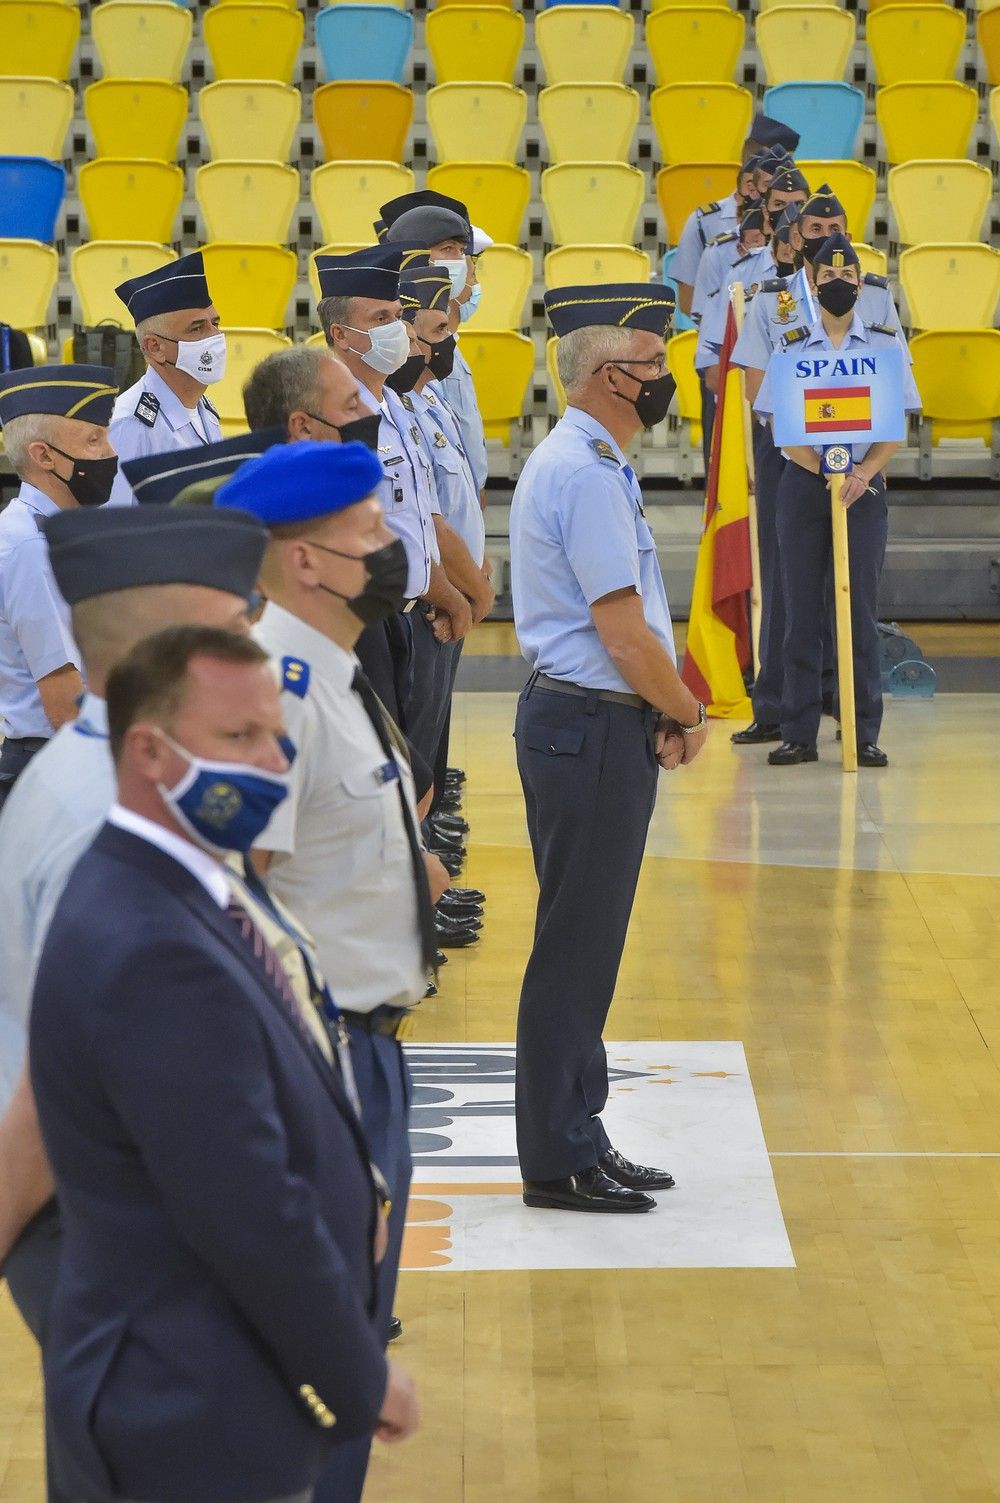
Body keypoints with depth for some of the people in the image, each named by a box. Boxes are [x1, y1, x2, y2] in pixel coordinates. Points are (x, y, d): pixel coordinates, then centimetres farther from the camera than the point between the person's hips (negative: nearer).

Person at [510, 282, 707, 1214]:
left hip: (580, 719, 10)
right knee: (576, 949, -3)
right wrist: (687, 714, -5)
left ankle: (575, 1138, 25)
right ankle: (560, 1163, 5)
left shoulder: (572, 459, 15)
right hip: (593, 727, -10)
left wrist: (660, 712, 5)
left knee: (582, 944, 16)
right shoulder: (588, 473, -18)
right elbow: (623, 629, -20)